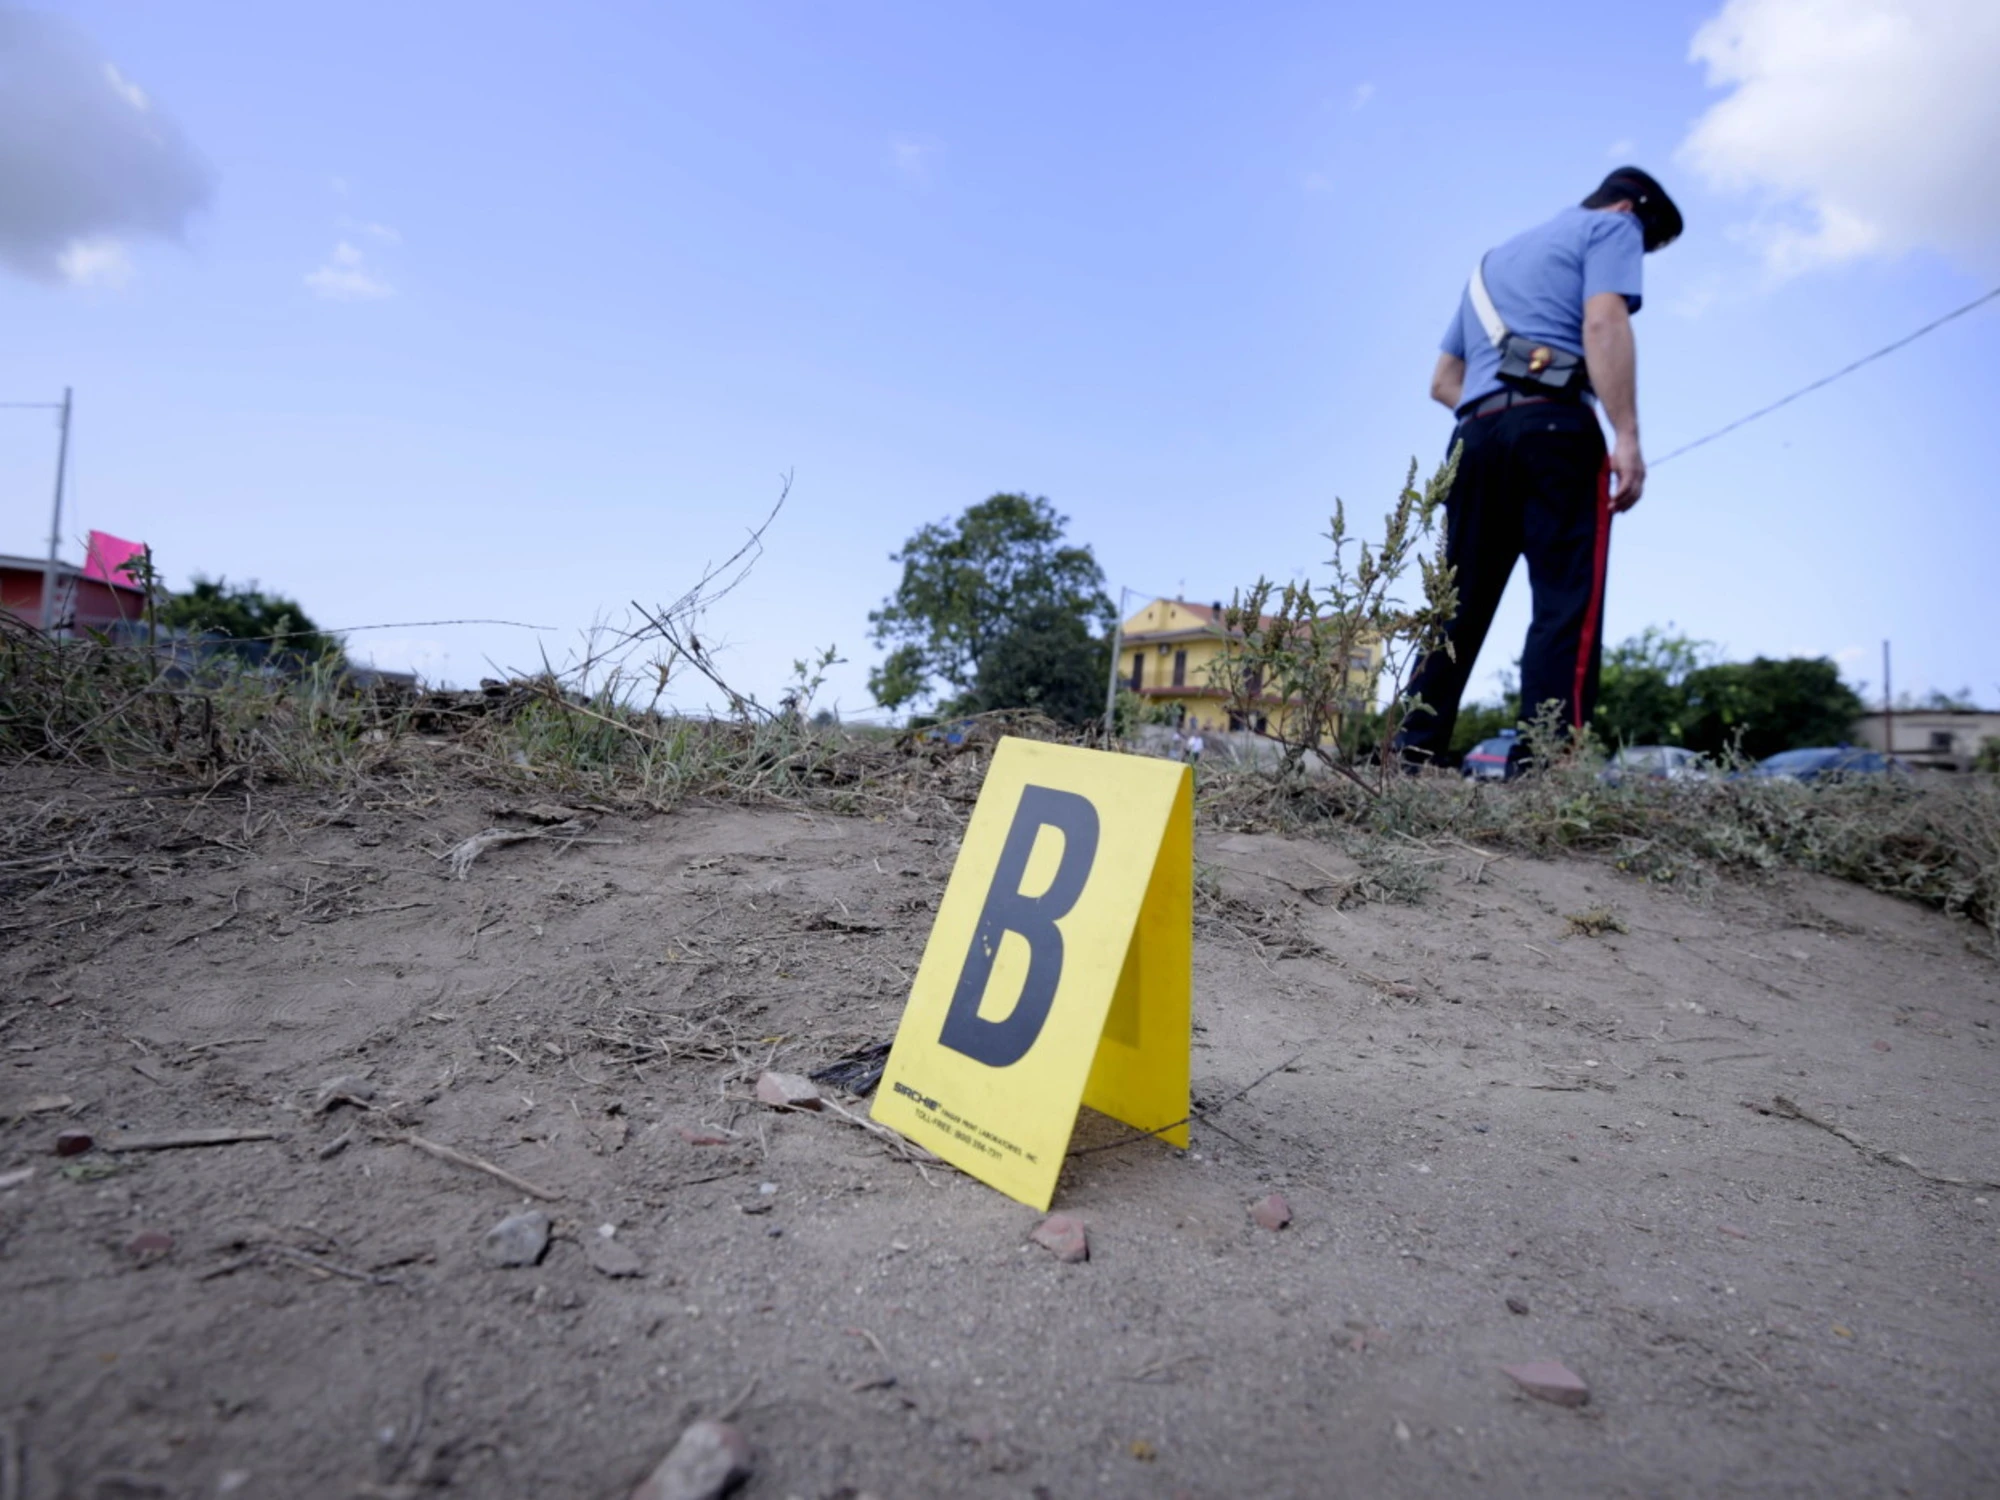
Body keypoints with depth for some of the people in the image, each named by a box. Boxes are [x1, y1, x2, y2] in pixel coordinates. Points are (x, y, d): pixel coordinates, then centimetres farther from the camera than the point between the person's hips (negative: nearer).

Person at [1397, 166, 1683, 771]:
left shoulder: (1495, 258, 34)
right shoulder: (1610, 226, 13)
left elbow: (1443, 381, 29)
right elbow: (1603, 322, -8)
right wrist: (1626, 436, -15)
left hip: (1474, 436, 7)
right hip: (1553, 427, -6)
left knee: (1457, 612, 3)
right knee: (1567, 608, -11)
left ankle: (1410, 764, -1)